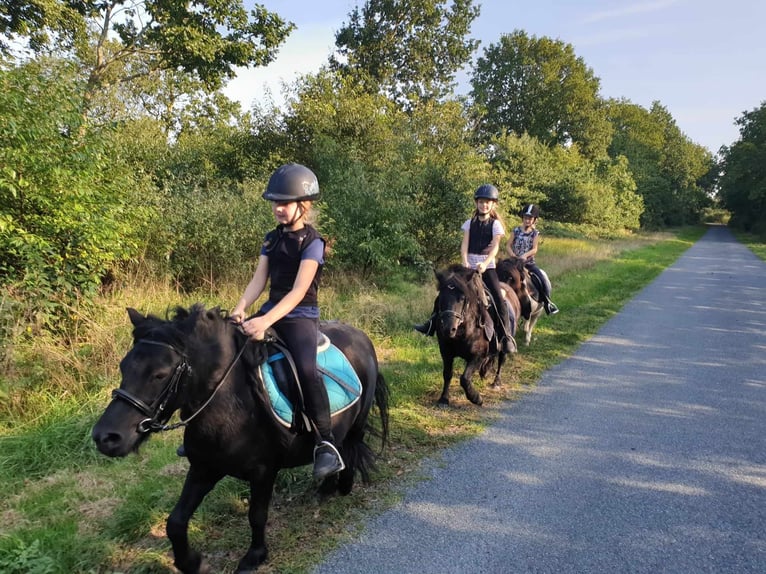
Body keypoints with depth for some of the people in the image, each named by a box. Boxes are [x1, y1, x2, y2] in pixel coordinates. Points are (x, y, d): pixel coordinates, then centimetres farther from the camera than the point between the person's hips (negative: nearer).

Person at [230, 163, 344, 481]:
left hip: (301, 316, -7)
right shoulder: (271, 239, 11)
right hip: (271, 311, 7)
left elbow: (298, 291, -20)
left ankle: (326, 444, -18)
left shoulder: (312, 242, -11)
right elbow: (258, 280, 3)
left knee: (306, 369, -31)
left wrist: (266, 321, -31)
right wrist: (240, 309, -16)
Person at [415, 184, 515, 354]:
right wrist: (465, 262, -20)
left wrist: (485, 264, -29)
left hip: (487, 267, -3)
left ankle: (507, 336, -8)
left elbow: (495, 247, -12)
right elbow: (464, 244, -2)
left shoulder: (495, 224, 1)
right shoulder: (470, 223, 9)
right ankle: (432, 324, 9)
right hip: (469, 266, 3)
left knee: (499, 299, -16)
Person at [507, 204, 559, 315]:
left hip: (529, 263, 0)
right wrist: (513, 256, -16)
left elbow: (534, 249, -9)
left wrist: (525, 255, -27)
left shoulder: (535, 233, 3)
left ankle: (547, 302, 4)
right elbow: (508, 246, 0)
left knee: (543, 278, -14)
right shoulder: (516, 230, 4)